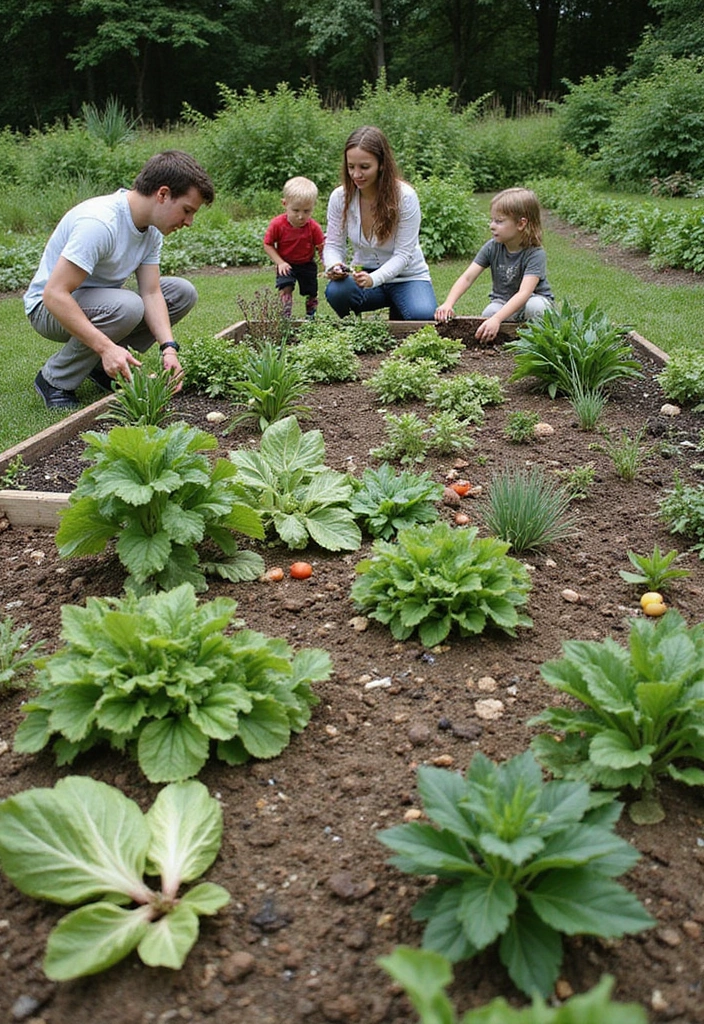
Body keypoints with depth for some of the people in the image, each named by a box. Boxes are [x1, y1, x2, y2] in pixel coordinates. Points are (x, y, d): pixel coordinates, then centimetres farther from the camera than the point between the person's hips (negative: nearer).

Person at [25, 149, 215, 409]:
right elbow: (54, 295, -34)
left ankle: (102, 366, 3)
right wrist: (106, 346, -41)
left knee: (182, 292, -4)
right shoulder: (100, 222, -30)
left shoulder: (151, 229, -3)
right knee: (128, 306, -37)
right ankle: (54, 379, -15)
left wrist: (168, 348, -23)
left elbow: (151, 293, -7)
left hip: (100, 300, 8)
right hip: (50, 307, -8)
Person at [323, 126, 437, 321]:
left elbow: (403, 254, -19)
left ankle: (397, 317, 8)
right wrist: (333, 265, -27)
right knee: (336, 291, -33)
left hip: (407, 277, -1)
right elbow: (333, 244, -2)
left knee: (422, 316, -32)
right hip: (364, 275, 2)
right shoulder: (339, 197, -8)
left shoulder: (405, 197, -18)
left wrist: (374, 279, -38)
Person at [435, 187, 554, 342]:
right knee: (489, 314, -30)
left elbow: (524, 293, -38)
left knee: (534, 306, -37)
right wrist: (448, 304, -37)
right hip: (502, 300, 3)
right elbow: (467, 277, -18)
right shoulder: (492, 248, -12)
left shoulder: (535, 254, -27)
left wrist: (497, 319, -53)